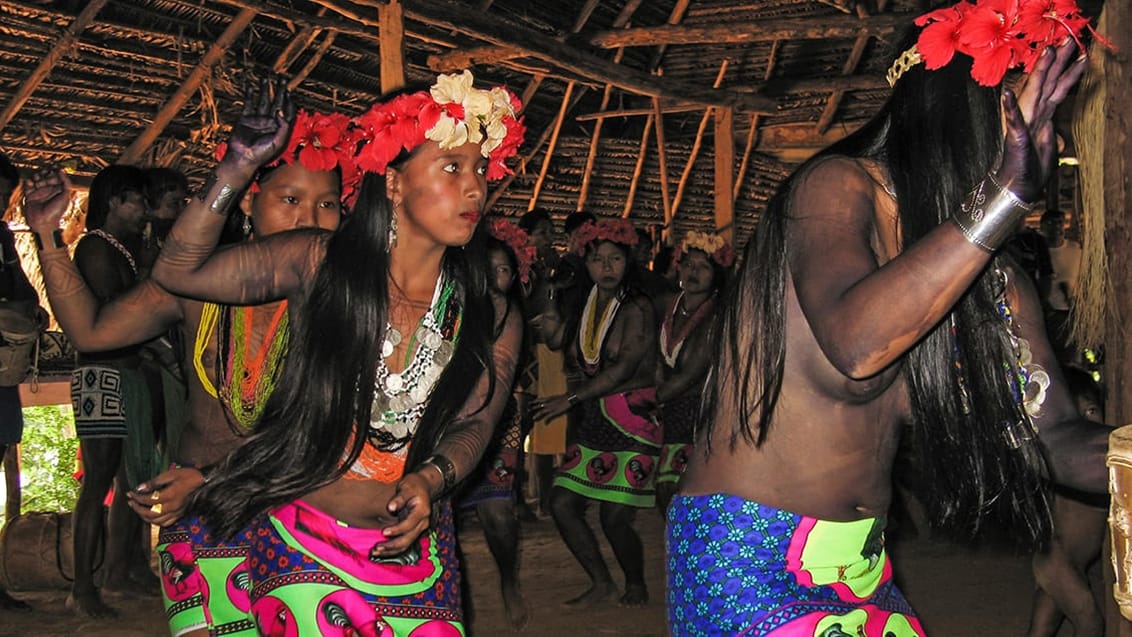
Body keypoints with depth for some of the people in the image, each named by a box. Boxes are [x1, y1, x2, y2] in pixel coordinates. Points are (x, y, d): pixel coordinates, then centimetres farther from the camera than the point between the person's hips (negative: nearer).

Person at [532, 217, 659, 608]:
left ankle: (636, 586, 21)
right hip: (592, 422, 7)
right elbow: (553, 339, 4)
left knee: (615, 518, -7)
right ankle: (601, 584, 18)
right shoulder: (586, 307, 13)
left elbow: (624, 369, -16)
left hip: (632, 422, -7)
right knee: (562, 503, 1)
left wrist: (570, 399, -15)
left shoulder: (637, 309, -9)